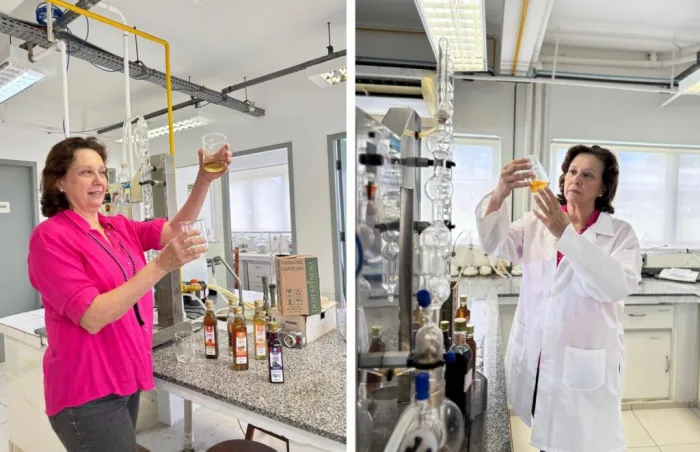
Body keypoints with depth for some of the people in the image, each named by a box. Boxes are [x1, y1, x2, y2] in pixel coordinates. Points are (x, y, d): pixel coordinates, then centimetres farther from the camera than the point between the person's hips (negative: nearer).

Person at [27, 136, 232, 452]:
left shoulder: (120, 227, 5)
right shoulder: (50, 236, -15)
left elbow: (173, 230, -11)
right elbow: (92, 317, -24)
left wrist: (204, 180, -24)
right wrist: (161, 265, -35)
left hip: (125, 376, 6)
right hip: (88, 391, -6)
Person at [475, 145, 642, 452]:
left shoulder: (620, 233, -4)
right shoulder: (537, 224, 2)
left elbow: (619, 286, -21)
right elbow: (496, 244, -15)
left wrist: (565, 233, -29)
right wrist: (500, 194, -32)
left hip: (584, 364, -2)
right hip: (535, 357, 2)